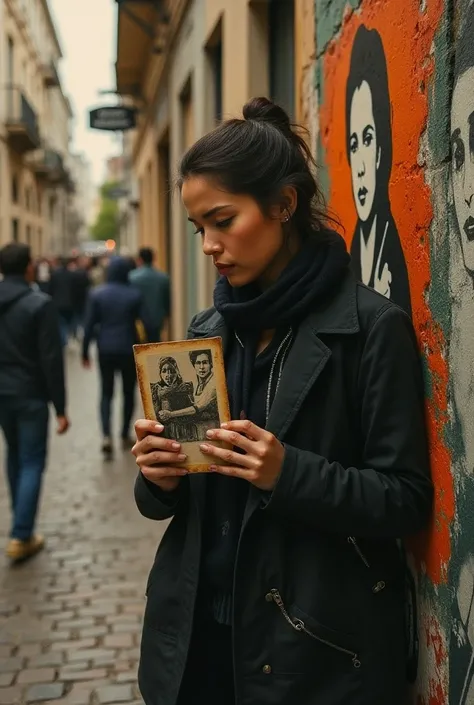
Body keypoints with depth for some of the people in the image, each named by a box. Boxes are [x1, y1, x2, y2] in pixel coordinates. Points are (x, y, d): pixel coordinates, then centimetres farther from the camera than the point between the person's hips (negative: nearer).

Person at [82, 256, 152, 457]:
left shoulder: (97, 294, -4)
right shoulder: (135, 295, -5)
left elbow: (89, 325, -4)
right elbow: (146, 323, -7)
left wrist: (85, 351, 3)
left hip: (106, 350, 1)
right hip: (129, 350, 0)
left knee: (106, 392, 9)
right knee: (128, 392, 14)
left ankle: (106, 435, -11)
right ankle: (125, 436, 20)